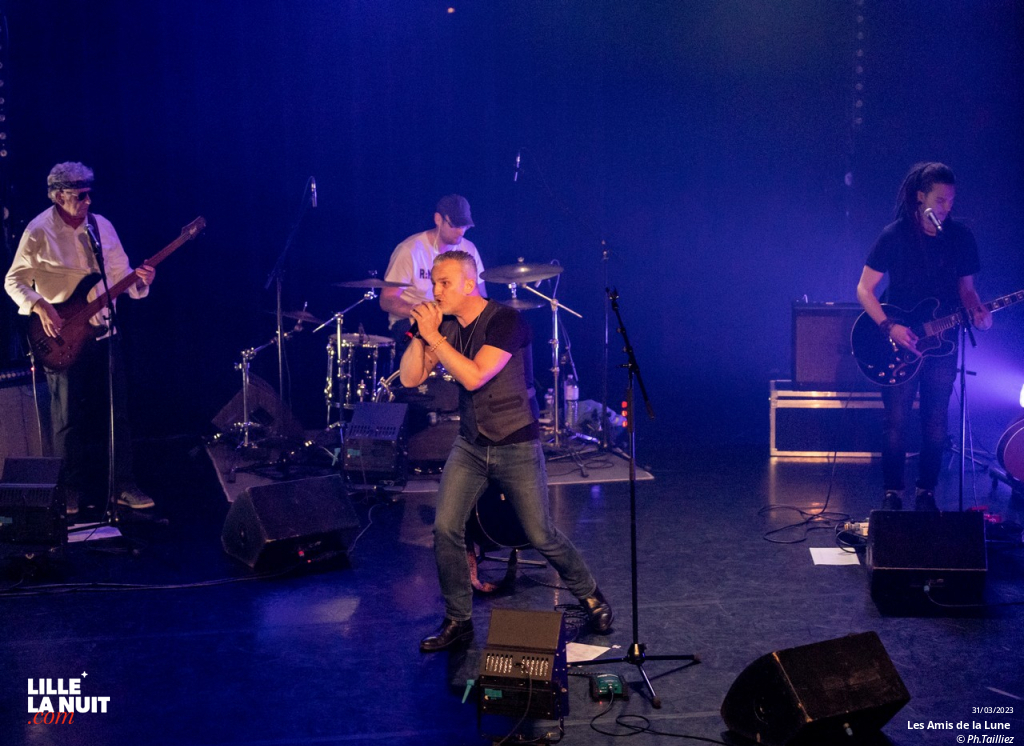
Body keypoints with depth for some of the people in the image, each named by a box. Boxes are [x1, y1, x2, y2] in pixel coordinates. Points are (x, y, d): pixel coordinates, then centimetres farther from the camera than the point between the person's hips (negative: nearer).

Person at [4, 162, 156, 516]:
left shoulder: (101, 225, 4)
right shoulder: (39, 232, -9)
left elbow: (119, 273, 10)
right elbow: (14, 280, -5)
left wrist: (139, 281, -11)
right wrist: (39, 306, -21)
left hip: (104, 333, 4)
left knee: (118, 411, 6)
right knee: (69, 419, 4)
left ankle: (123, 486, 17)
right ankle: (72, 493, 17)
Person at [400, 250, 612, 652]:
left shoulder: (505, 321, -19)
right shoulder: (445, 325, 1)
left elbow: (474, 377, -29)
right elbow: (409, 378, -1)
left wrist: (434, 336, -25)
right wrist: (422, 333, -14)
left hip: (516, 447, -5)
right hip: (470, 445, 5)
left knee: (541, 536, 1)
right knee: (445, 529, -6)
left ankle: (590, 596, 27)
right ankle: (458, 620, 10)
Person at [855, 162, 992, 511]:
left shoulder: (961, 237, 2)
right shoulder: (895, 235, -9)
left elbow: (966, 288, 11)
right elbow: (864, 289, -7)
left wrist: (977, 311, -11)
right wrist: (890, 327, -18)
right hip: (900, 342, -3)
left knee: (937, 423, 6)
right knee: (896, 421, -1)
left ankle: (926, 493, 18)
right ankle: (892, 494, 12)